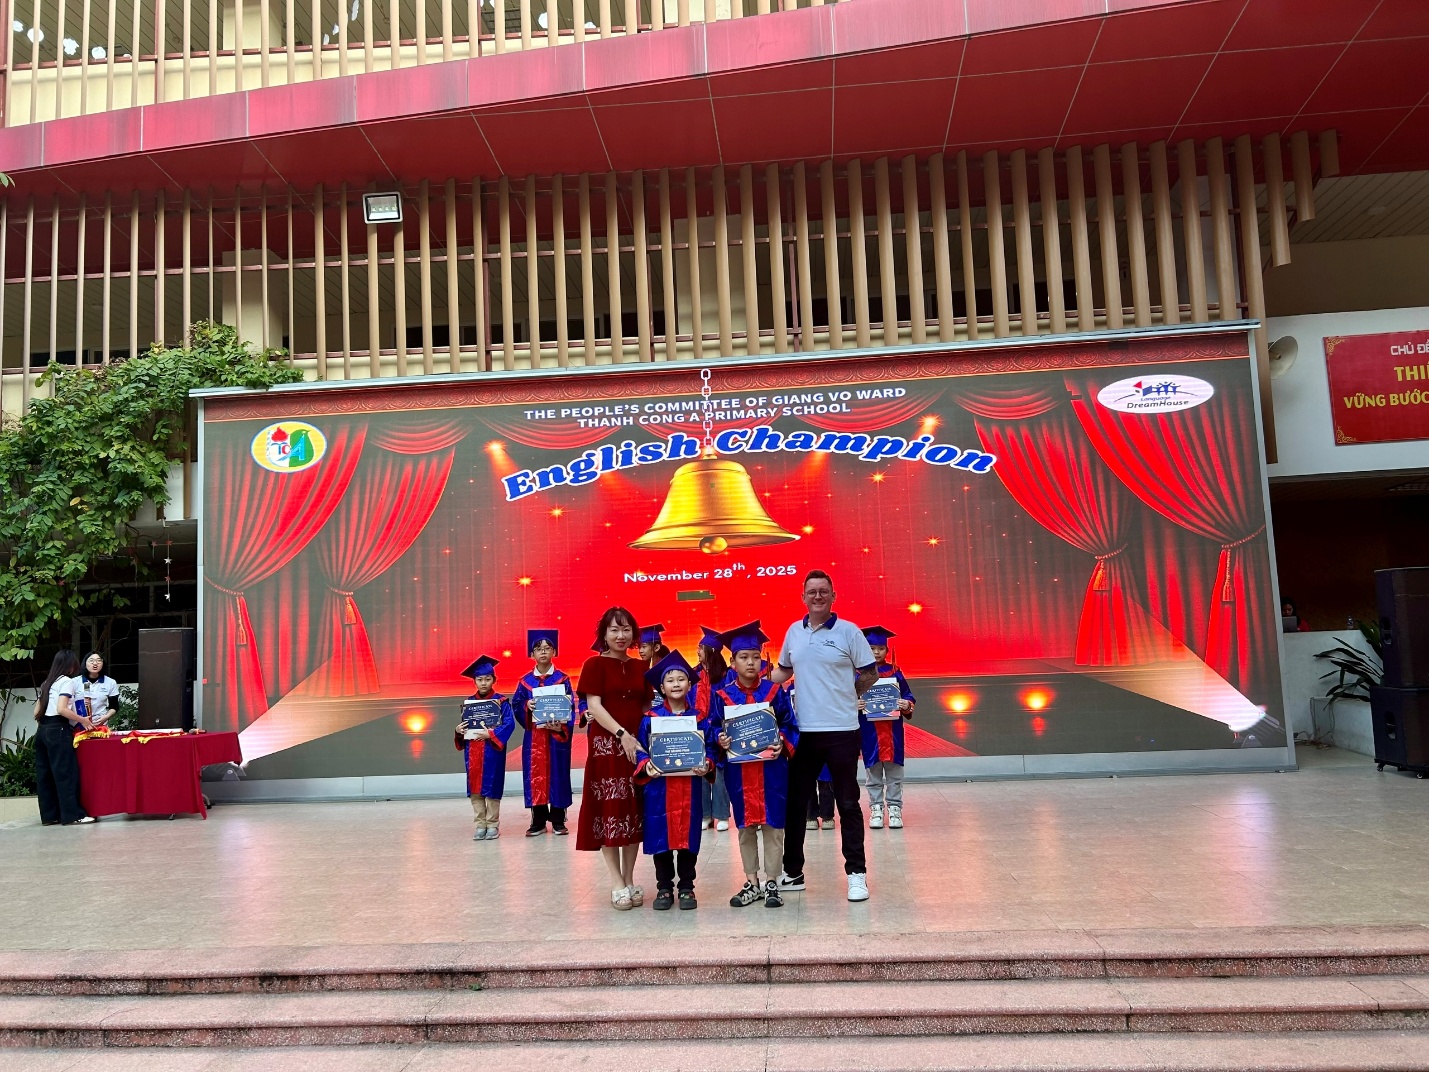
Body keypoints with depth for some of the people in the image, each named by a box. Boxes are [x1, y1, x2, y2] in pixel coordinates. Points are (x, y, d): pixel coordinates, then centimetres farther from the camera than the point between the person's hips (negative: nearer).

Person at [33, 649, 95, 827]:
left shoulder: (47, 683, 18)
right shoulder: (67, 682, -6)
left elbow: (36, 713, 15)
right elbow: (61, 709, -17)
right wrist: (83, 720, -9)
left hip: (42, 730, 8)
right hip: (58, 730, -8)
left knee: (45, 774, 8)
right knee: (66, 773, -5)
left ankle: (49, 815, 11)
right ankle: (72, 814, -4)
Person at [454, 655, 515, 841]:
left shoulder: (501, 702, -5)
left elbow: (509, 724, -13)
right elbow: (465, 725, 15)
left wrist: (490, 734, -22)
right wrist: (459, 731, -7)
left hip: (492, 752, -4)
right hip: (472, 753, 4)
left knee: (491, 787, 0)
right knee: (475, 788, 7)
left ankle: (492, 824, 12)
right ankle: (480, 825, 16)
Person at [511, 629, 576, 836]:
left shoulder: (563, 679, 1)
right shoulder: (525, 680, 7)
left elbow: (570, 706, -4)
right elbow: (516, 704, 4)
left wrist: (562, 726, -20)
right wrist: (527, 706, -18)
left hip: (557, 734, -2)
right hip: (533, 735, 2)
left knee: (557, 773, 1)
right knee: (535, 774, 2)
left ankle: (558, 820, 12)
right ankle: (538, 821, 12)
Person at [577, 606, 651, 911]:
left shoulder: (639, 667, 13)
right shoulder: (594, 665, -1)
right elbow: (594, 706, -10)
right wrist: (622, 733, -21)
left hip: (637, 744, 5)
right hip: (606, 745, -4)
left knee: (635, 811, 6)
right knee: (609, 810, -3)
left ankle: (630, 879, 15)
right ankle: (617, 883, 4)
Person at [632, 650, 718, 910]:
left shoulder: (701, 718, 4)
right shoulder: (651, 718, 1)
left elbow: (710, 748, 4)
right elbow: (640, 749, 1)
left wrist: (706, 765, -14)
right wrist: (646, 765, -16)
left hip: (690, 789, 1)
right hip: (658, 789, 0)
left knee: (688, 838, 7)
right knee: (660, 838, 5)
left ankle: (687, 888, 21)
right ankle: (664, 889, 20)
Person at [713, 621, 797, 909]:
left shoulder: (775, 692, -1)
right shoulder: (723, 696, 1)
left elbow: (790, 726, 0)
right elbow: (715, 730, 4)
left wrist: (783, 743, -18)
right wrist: (721, 741, -17)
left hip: (772, 769, -1)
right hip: (739, 772, 1)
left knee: (772, 825, 4)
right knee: (745, 827, 10)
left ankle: (771, 883, 15)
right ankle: (751, 883, 21)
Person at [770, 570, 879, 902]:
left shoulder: (848, 631, -4)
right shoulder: (793, 631, 8)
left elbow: (870, 673, 0)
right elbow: (784, 670, 20)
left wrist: (845, 694, -1)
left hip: (841, 730, -4)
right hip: (802, 731, 4)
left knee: (847, 804, 5)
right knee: (794, 803, 11)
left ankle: (856, 874, 16)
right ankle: (792, 872, 24)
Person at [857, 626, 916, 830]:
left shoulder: (895, 672, 3)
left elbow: (908, 696, 5)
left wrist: (907, 706, -15)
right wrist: (855, 705, -21)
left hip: (893, 731, 1)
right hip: (869, 731, -1)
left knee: (894, 772, 6)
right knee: (873, 772, 8)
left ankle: (895, 808, 14)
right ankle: (876, 808, 17)